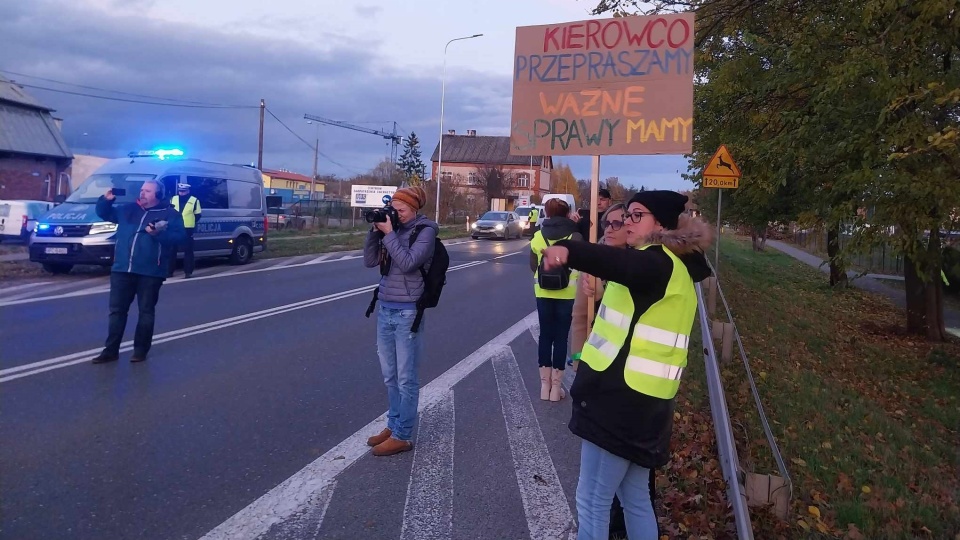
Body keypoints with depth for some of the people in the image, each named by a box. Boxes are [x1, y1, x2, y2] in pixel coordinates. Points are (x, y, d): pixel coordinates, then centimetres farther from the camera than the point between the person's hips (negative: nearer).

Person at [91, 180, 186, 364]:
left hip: (150, 272, -4)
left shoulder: (171, 214, 1)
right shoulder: (128, 209, 16)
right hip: (122, 269, 4)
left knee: (146, 311, 3)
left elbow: (179, 236, -9)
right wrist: (106, 200, 4)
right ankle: (111, 350, 14)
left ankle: (140, 350, 13)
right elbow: (104, 213, 22)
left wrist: (158, 234, -22)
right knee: (117, 310, 7)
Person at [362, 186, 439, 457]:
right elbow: (370, 261, 7)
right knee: (389, 376, 14)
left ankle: (402, 436, 9)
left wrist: (389, 234, -15)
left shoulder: (425, 231, -6)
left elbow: (407, 263, -18)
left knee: (406, 378, 1)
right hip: (385, 310, 6)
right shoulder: (392, 228, 10)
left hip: (407, 313, -6)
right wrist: (375, 230, -3)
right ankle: (393, 425, 28)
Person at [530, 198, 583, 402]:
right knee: (561, 338, 5)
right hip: (567, 293, -2)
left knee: (545, 336, 12)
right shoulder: (575, 236, -8)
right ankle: (556, 386, 9)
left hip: (543, 292, 2)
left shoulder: (538, 236, 1)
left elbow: (533, 265, 7)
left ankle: (545, 385, 15)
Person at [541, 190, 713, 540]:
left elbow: (623, 264, -37)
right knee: (635, 496, 20)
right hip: (641, 396, 11)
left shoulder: (658, 262, -14)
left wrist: (569, 251, -55)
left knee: (592, 500, -2)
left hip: (622, 396, -11)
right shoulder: (674, 267, 19)